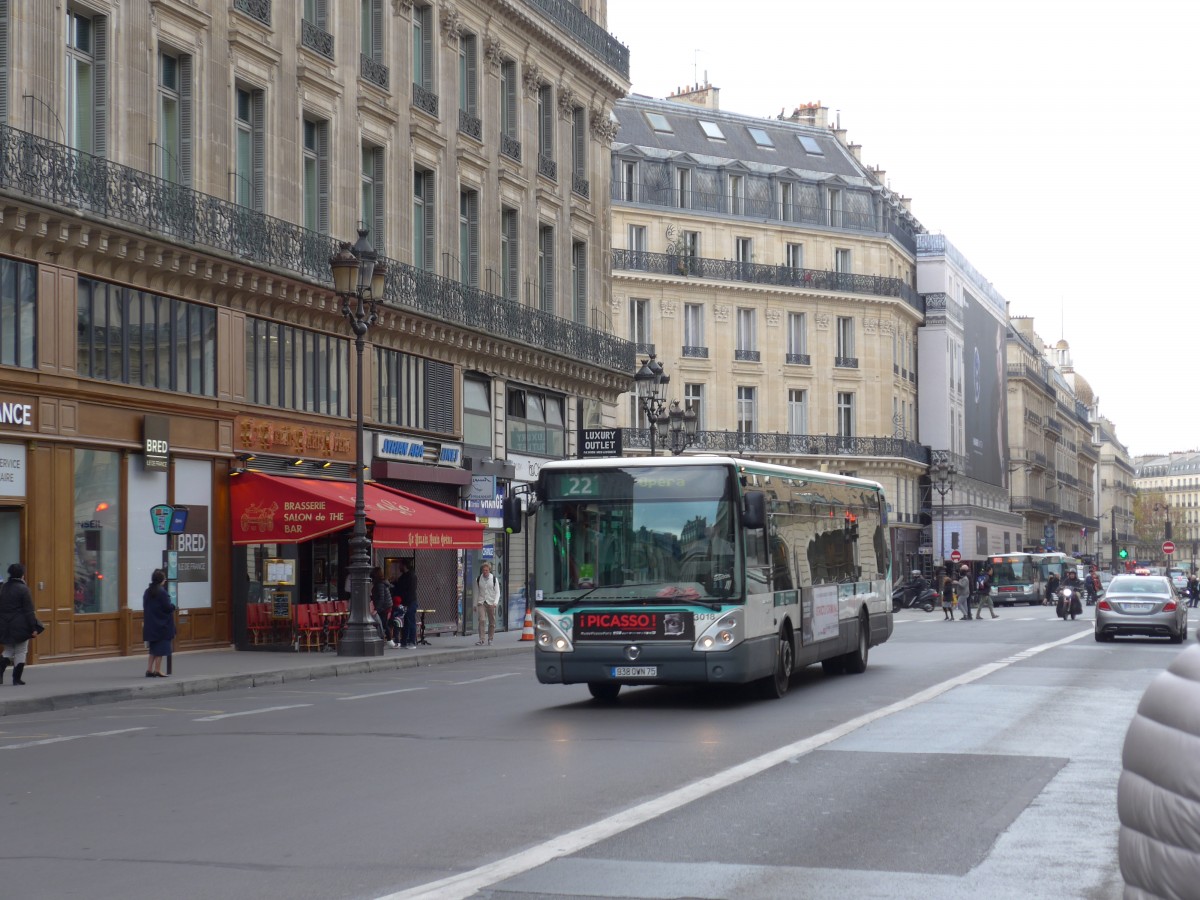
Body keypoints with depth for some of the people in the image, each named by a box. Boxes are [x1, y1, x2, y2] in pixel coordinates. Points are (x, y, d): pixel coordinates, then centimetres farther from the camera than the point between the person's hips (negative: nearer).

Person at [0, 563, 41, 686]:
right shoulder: (23, 589, -12)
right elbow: (29, 610, -13)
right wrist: (33, 628, -10)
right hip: (20, 627, -5)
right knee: (21, 652, 6)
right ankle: (17, 678, 5)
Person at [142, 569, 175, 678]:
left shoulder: (147, 592, 6)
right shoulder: (162, 591, -16)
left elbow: (145, 607, 10)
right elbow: (167, 607, -16)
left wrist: (144, 620, 18)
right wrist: (173, 606, 4)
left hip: (150, 624, 7)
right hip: (162, 624, -7)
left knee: (154, 648, 15)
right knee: (161, 648, 2)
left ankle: (149, 669, 12)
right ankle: (157, 670, 3)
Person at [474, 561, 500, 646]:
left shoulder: (494, 579, -2)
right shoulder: (478, 579, 3)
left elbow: (497, 592, 0)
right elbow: (476, 592, 12)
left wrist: (495, 603, -15)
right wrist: (475, 604, 12)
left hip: (491, 603, 0)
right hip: (481, 602, 0)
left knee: (492, 622, 6)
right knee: (481, 620, -16)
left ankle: (490, 639, 22)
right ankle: (481, 639, -17)